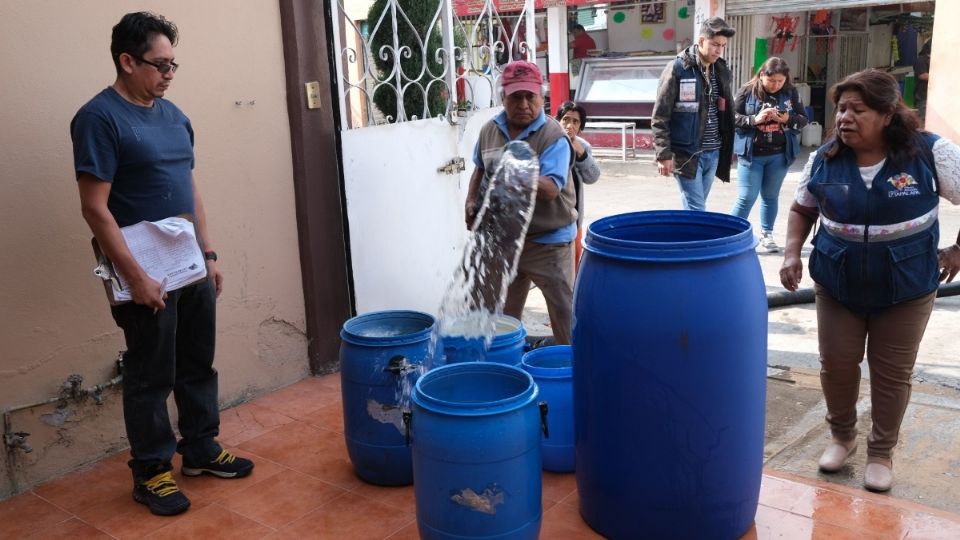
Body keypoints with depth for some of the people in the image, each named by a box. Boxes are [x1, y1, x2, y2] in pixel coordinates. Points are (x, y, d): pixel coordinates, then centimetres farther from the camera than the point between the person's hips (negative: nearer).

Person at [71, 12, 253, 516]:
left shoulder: (173, 114, 10)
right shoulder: (99, 118, -14)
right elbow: (95, 208, -17)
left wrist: (209, 254, 12)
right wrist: (135, 276, -20)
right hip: (148, 274, -7)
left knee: (198, 365, 17)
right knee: (151, 376, 5)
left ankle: (201, 450, 33)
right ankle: (151, 471, 21)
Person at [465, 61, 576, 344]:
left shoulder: (553, 137, -17)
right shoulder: (489, 131, 0)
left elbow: (550, 190, -26)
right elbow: (480, 169, 17)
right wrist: (471, 201, 2)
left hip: (548, 241, -5)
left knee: (564, 311, 2)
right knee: (503, 313, 20)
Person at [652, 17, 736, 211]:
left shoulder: (722, 70, 10)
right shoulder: (678, 69, -9)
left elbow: (727, 112, 19)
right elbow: (660, 117, -11)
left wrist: (729, 148, 16)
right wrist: (664, 154, -15)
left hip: (713, 153, 6)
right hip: (686, 153, -6)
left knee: (695, 208, 13)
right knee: (696, 211, -6)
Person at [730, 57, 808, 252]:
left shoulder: (791, 93, 1)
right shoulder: (747, 91, -7)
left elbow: (803, 119, 5)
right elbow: (733, 117, -7)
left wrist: (788, 119, -16)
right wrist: (754, 119, -22)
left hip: (779, 154, 3)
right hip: (751, 154, -3)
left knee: (771, 196, 13)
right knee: (746, 198, -3)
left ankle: (766, 235, 25)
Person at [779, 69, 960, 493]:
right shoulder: (823, 160, -7)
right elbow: (802, 209, 7)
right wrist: (792, 253, -5)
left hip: (906, 289, -2)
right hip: (837, 285, 2)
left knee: (892, 374, 10)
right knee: (836, 365, 10)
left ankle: (881, 452, 29)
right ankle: (842, 436, 35)